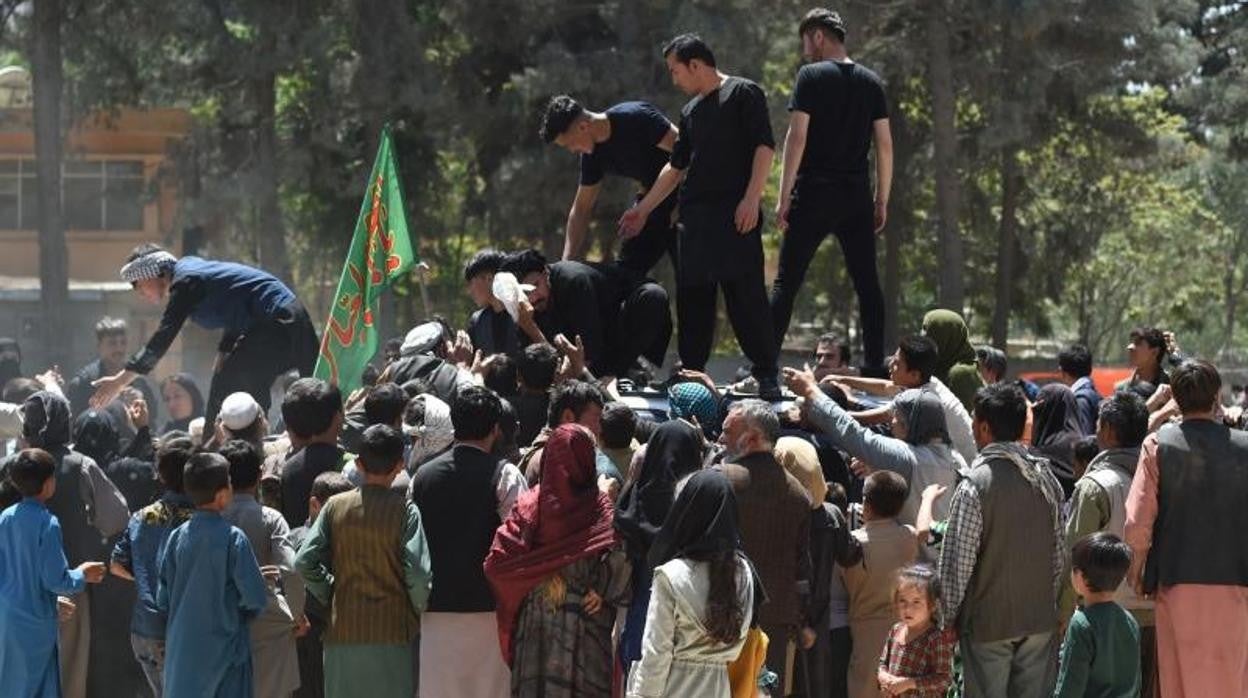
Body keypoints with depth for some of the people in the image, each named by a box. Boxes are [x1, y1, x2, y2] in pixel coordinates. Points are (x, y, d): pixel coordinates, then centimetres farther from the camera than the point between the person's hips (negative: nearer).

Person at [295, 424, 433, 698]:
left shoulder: (335, 506, 2)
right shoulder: (404, 510, -8)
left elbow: (304, 562, -2)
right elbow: (417, 573, -13)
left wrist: (331, 597, 12)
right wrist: (419, 614, 3)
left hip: (343, 631, 3)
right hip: (392, 633, -3)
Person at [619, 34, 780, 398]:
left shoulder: (743, 93, 0)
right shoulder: (690, 111, 22)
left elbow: (764, 147, -8)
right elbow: (676, 166, 28)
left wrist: (751, 198, -17)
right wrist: (644, 209, 26)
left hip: (735, 214, -8)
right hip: (695, 214, 8)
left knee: (746, 291, -12)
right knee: (692, 295, 6)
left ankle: (766, 374, -10)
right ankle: (690, 371, 12)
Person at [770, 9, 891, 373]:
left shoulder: (812, 75, -4)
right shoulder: (872, 83, 11)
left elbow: (797, 138, -9)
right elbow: (885, 144, 9)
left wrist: (784, 197, -8)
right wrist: (882, 201, 13)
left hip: (815, 193, -4)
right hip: (856, 197, 4)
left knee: (786, 281, -1)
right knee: (867, 283, 8)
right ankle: (875, 367, 5)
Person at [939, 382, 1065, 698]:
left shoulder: (974, 486, -16)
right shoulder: (1046, 479, 2)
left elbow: (958, 562, -14)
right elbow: (1060, 552, 8)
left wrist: (948, 616, -2)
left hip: (988, 623, -5)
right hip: (1040, 619, 5)